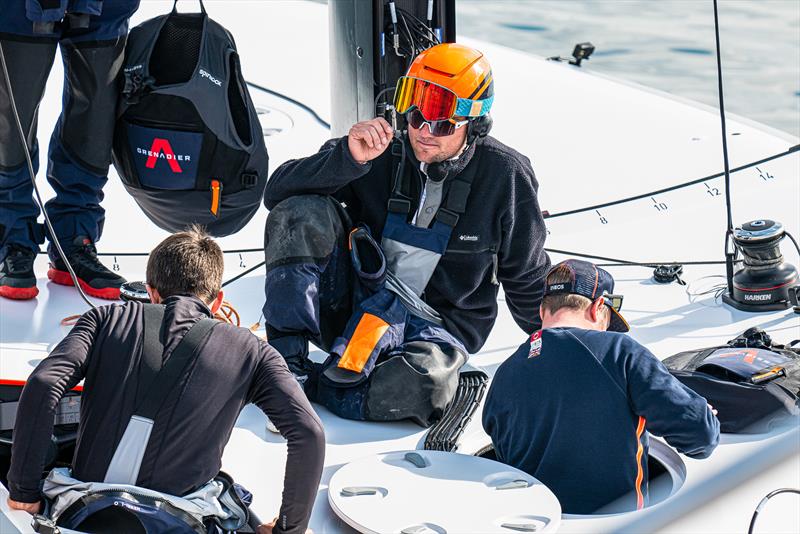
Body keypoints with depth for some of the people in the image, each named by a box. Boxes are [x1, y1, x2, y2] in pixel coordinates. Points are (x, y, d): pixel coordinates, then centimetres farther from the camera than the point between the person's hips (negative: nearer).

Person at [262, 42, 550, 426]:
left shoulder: (505, 176, -9)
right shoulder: (381, 154, -8)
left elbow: (527, 279, 5)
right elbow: (278, 193, -14)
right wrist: (348, 157, -29)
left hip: (436, 328, -2)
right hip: (352, 305, 2)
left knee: (421, 384, -39)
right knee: (300, 212, -21)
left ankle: (311, 388, -16)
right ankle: (287, 363, -22)